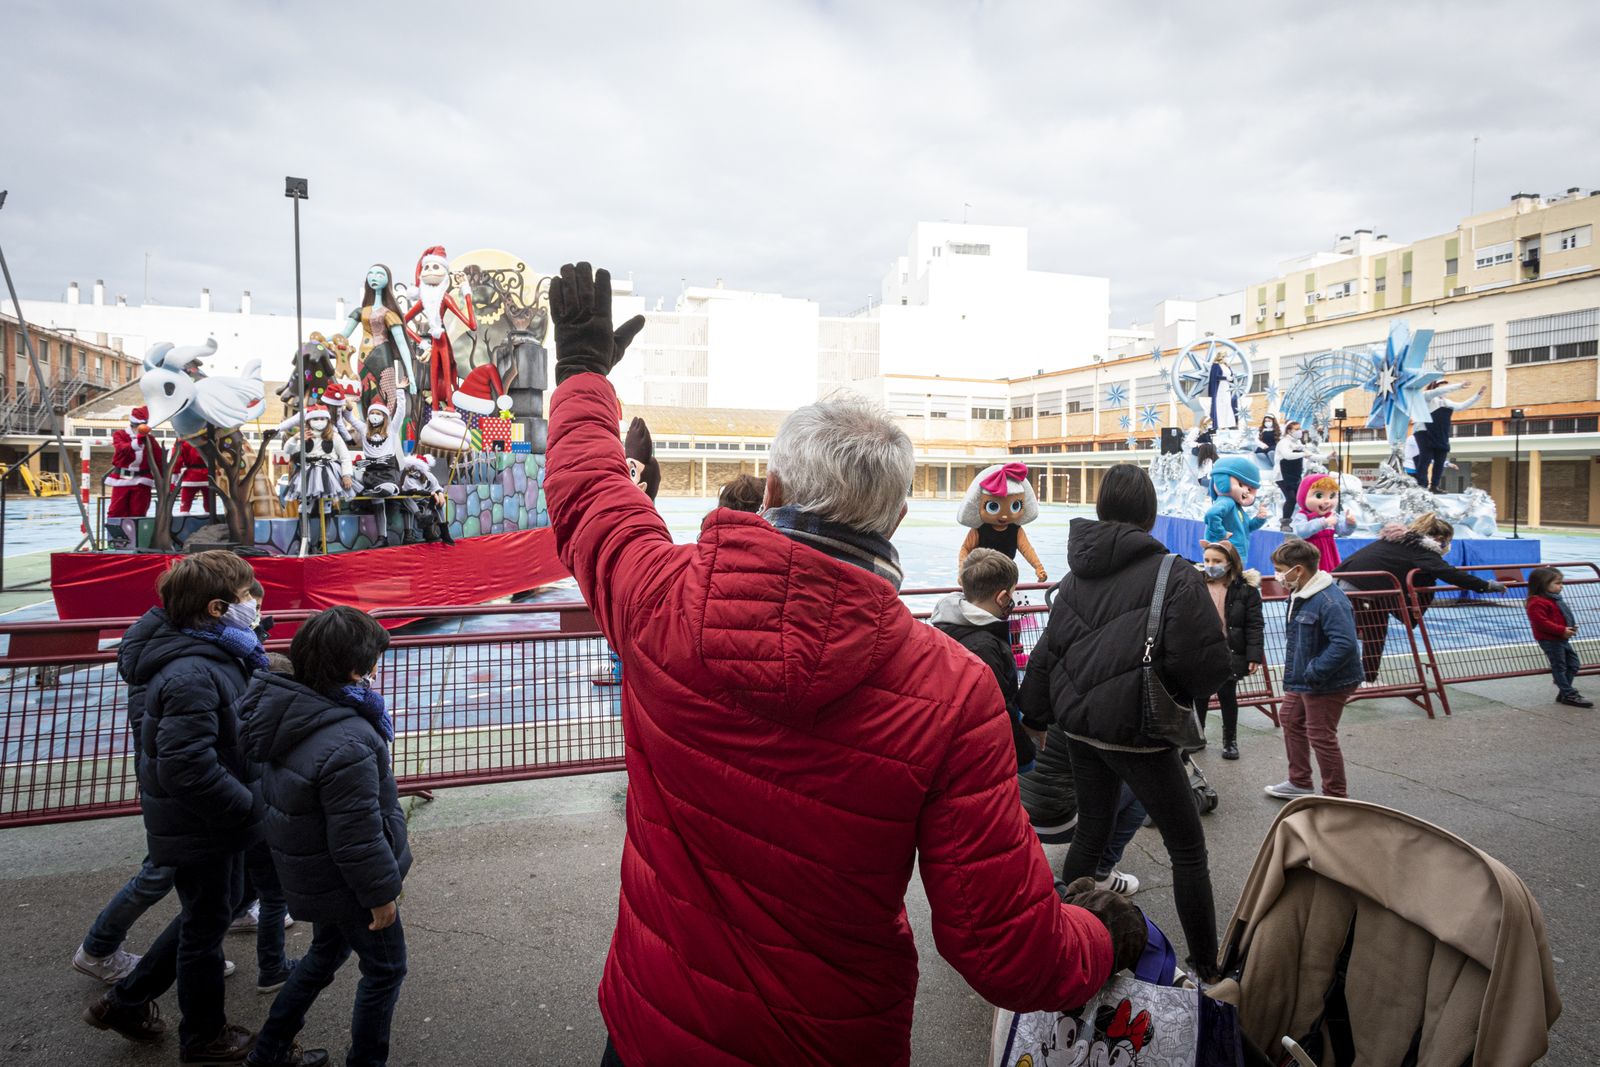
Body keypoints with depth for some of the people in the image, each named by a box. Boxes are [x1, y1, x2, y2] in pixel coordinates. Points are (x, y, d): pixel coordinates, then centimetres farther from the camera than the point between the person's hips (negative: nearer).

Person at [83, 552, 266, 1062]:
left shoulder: (217, 656, 1)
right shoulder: (192, 675, -31)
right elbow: (187, 771, -34)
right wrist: (254, 810, -25)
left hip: (215, 819, 9)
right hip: (197, 828, -9)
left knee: (211, 909, 27)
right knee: (207, 924, 12)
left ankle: (126, 1001, 42)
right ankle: (204, 1038, 35)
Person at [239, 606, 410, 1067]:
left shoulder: (292, 713, -6)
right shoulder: (347, 744, -36)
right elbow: (357, 837, -30)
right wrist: (381, 893, -16)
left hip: (310, 874, 9)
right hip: (345, 884, -9)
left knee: (327, 951, 31)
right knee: (385, 969, 13)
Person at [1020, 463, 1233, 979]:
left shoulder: (1077, 575, 2)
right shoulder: (1174, 574, -15)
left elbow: (1045, 653, 8)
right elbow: (1204, 667, -19)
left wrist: (1034, 714, 21)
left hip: (1079, 724, 6)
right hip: (1136, 729, -6)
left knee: (1091, 831, 23)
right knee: (1188, 849, 11)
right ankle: (1207, 969, 19)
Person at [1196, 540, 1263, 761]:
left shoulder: (1245, 588, -8)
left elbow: (1254, 625, -8)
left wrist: (1254, 655, -14)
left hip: (1229, 655, -2)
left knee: (1227, 697, 10)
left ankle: (1230, 740, 26)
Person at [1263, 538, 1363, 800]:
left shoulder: (1329, 601, -28)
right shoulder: (1299, 594, 3)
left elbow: (1344, 643, -35)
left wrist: (1314, 673, -29)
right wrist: (1296, 672, 10)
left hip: (1328, 683, -11)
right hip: (1302, 679, 11)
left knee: (1321, 737, 0)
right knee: (1290, 719, 24)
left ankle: (1336, 797, 18)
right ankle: (1300, 783, 40)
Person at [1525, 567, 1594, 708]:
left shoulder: (1555, 599, 15)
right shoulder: (1537, 602, -20)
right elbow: (1541, 622, -26)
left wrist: (1572, 627, 7)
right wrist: (1562, 630, -27)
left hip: (1562, 638, 11)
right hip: (1550, 640, -11)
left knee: (1573, 664, 14)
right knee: (1559, 666, -1)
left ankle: (1564, 692, 23)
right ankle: (1569, 695, 6)